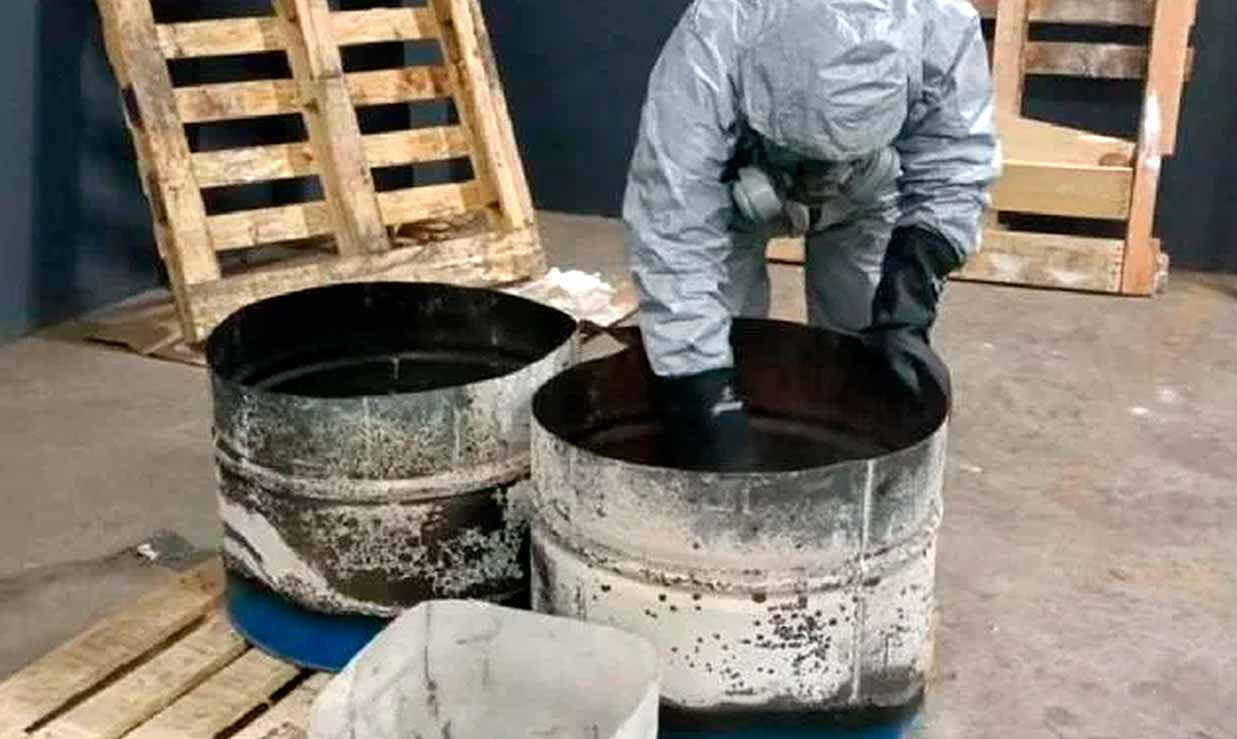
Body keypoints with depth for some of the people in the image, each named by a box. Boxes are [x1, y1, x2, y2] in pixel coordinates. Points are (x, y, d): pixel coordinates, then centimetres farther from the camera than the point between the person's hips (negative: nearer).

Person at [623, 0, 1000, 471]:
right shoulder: (706, 51, -45)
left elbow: (951, 179, -27)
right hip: (731, 182, -1)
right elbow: (673, 240, -46)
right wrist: (708, 403, -48)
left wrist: (903, 314, -40)